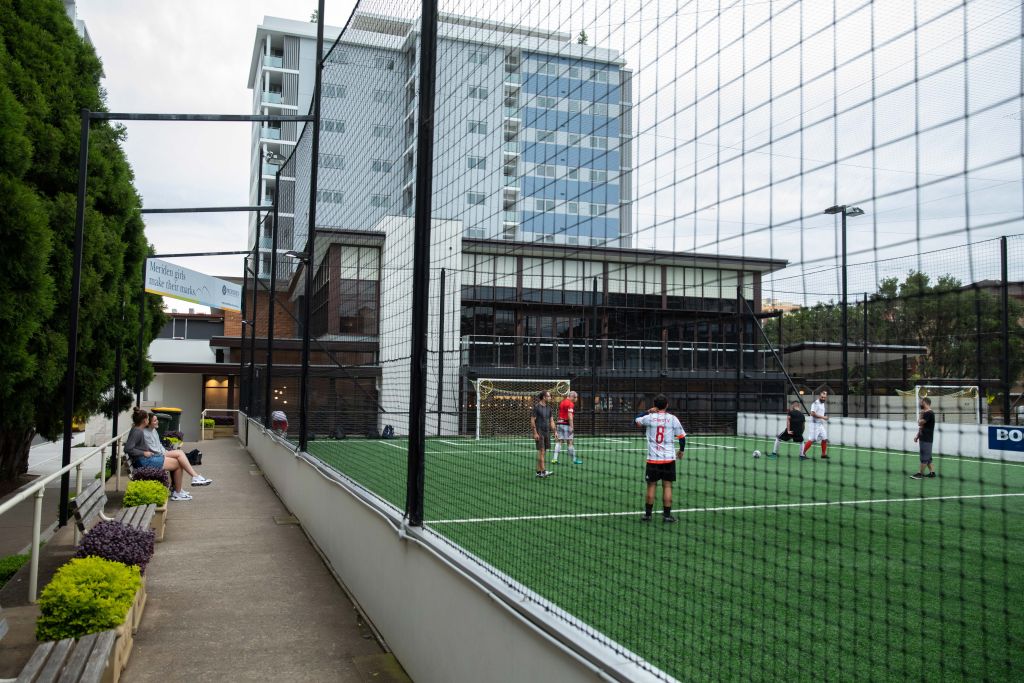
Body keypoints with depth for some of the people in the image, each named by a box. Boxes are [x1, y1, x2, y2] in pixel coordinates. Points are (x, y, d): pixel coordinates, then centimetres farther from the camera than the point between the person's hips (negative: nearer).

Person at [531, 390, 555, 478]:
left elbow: (551, 420, 15)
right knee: (541, 451, -10)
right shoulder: (536, 407, -9)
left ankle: (538, 471, 12)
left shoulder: (548, 407, 12)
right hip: (539, 433, -7)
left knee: (542, 452, 7)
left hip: (547, 432, 7)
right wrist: (535, 433, -15)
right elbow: (532, 420, -10)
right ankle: (543, 471, -12)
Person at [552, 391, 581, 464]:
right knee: (569, 442, -2)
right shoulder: (570, 404, -9)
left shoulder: (562, 402, 16)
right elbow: (570, 415, -18)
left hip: (559, 423, 8)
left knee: (558, 441, 6)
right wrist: (571, 426, -19)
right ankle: (574, 459, 5)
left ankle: (555, 458, 1)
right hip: (566, 424, -8)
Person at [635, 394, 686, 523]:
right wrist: (681, 450, 17)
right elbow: (682, 436, 1)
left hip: (653, 458, 0)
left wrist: (648, 411, 14)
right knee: (667, 486, 3)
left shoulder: (649, 418, -3)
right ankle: (667, 515, 5)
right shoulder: (673, 419, -3)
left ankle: (647, 514, 14)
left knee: (651, 485, 7)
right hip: (669, 458, 0)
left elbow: (637, 421, 15)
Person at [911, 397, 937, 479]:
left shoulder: (928, 413, -17)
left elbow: (920, 423, -17)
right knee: (927, 457, 12)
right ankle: (932, 472, 15)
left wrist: (921, 415, -3)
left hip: (926, 439, -10)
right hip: (924, 438, 10)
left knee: (924, 457, -5)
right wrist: (918, 436, 17)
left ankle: (920, 473, -3)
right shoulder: (926, 413, 15)